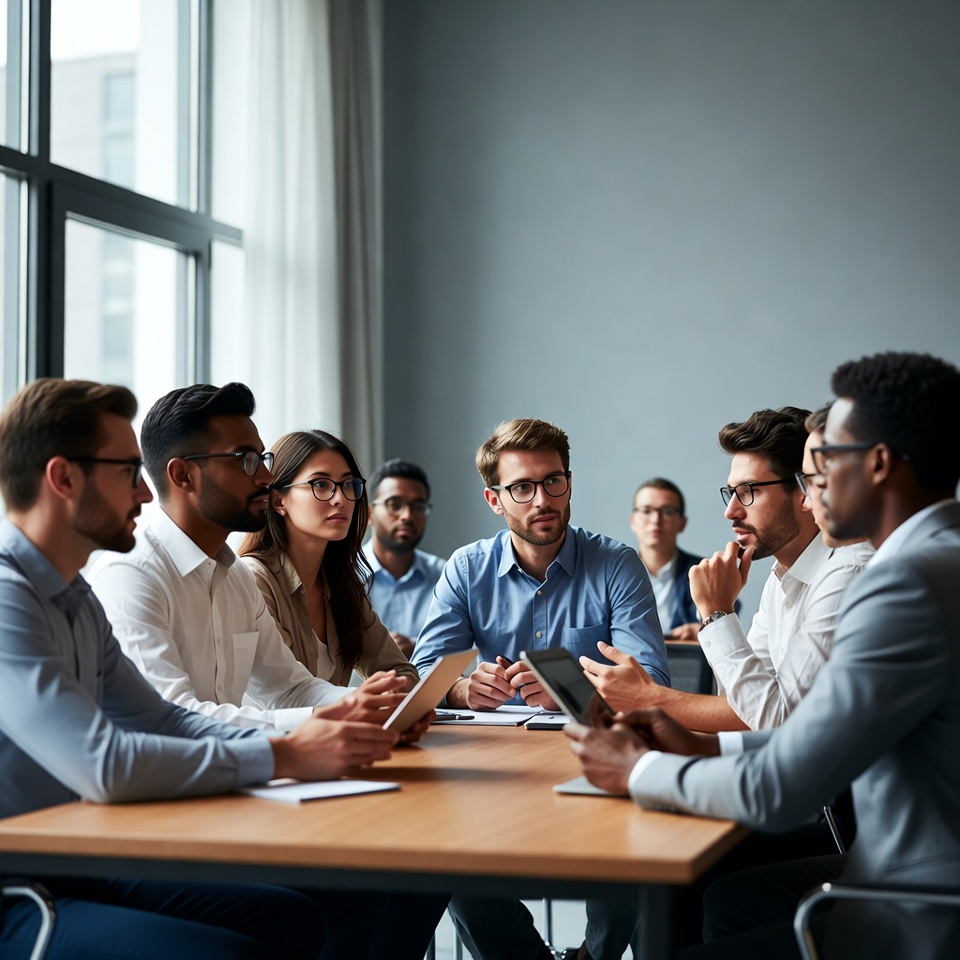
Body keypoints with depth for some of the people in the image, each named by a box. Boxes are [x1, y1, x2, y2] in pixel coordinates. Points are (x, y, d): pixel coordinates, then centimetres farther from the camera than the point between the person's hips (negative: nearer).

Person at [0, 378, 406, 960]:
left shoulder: (74, 597, 14)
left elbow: (161, 719, 15)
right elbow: (101, 764, -29)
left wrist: (298, 741, -1)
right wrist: (283, 756, -20)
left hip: (72, 867, 10)